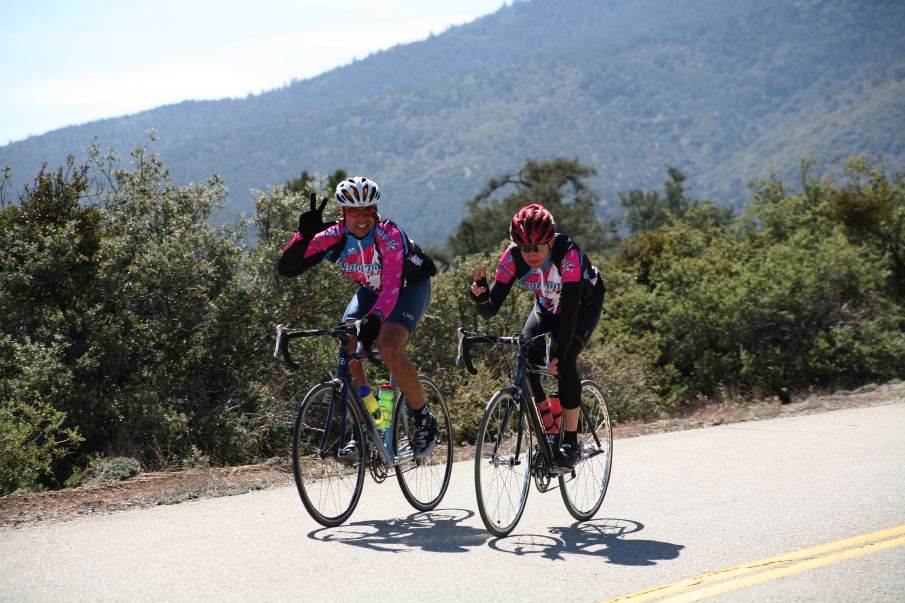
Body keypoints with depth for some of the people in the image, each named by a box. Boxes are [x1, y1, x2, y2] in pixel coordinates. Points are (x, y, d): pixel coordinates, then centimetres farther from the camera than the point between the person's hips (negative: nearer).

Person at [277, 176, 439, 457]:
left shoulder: (390, 236, -34)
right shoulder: (333, 237, -23)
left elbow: (391, 287, -46)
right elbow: (286, 268, -29)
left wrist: (374, 319, -64)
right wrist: (304, 235, -46)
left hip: (409, 286, -5)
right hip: (371, 289, 5)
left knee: (388, 349, -28)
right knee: (346, 349, -18)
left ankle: (424, 420, -7)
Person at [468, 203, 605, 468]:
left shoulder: (568, 254, -38)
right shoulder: (512, 258, -27)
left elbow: (570, 308, -43)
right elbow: (490, 309, -27)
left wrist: (560, 355, -52)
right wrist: (479, 294, -50)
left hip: (585, 304, -4)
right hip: (547, 305, 4)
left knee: (565, 360, -25)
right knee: (527, 351, -23)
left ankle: (571, 442, -15)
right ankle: (547, 423, -6)